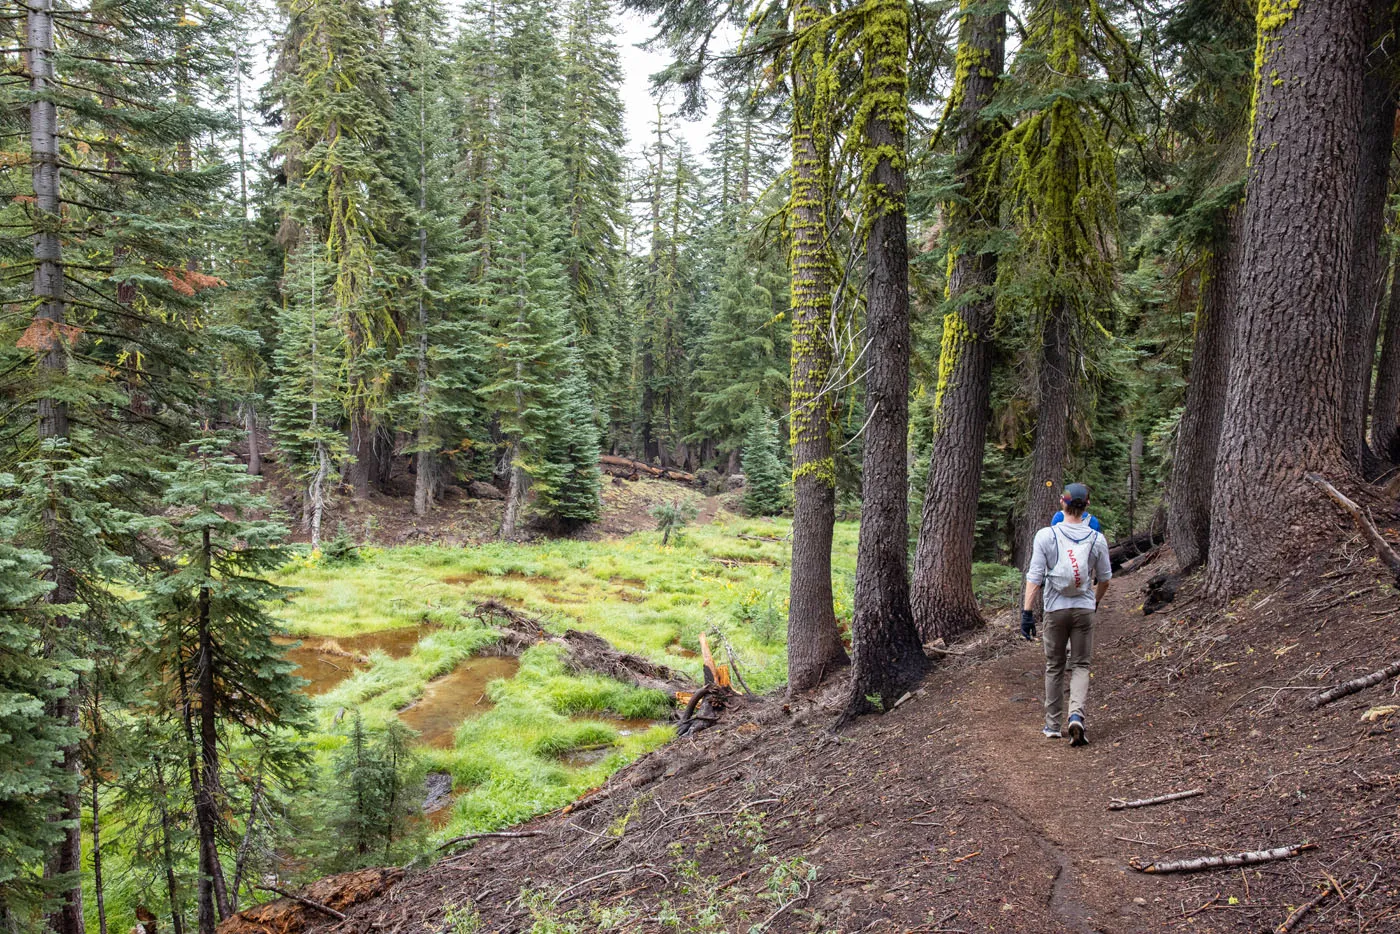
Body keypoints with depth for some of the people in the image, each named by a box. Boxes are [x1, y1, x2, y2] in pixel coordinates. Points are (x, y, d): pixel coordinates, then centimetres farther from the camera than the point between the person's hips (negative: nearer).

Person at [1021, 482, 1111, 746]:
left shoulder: (1045, 536, -8)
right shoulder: (1097, 539, -2)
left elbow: (1034, 577, -11)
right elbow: (1104, 578, 9)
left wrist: (1027, 612, -7)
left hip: (1056, 609, 0)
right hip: (1084, 609, 1)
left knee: (1054, 666, 12)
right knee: (1080, 665, 8)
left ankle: (1053, 725, 17)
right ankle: (1077, 715, -15)